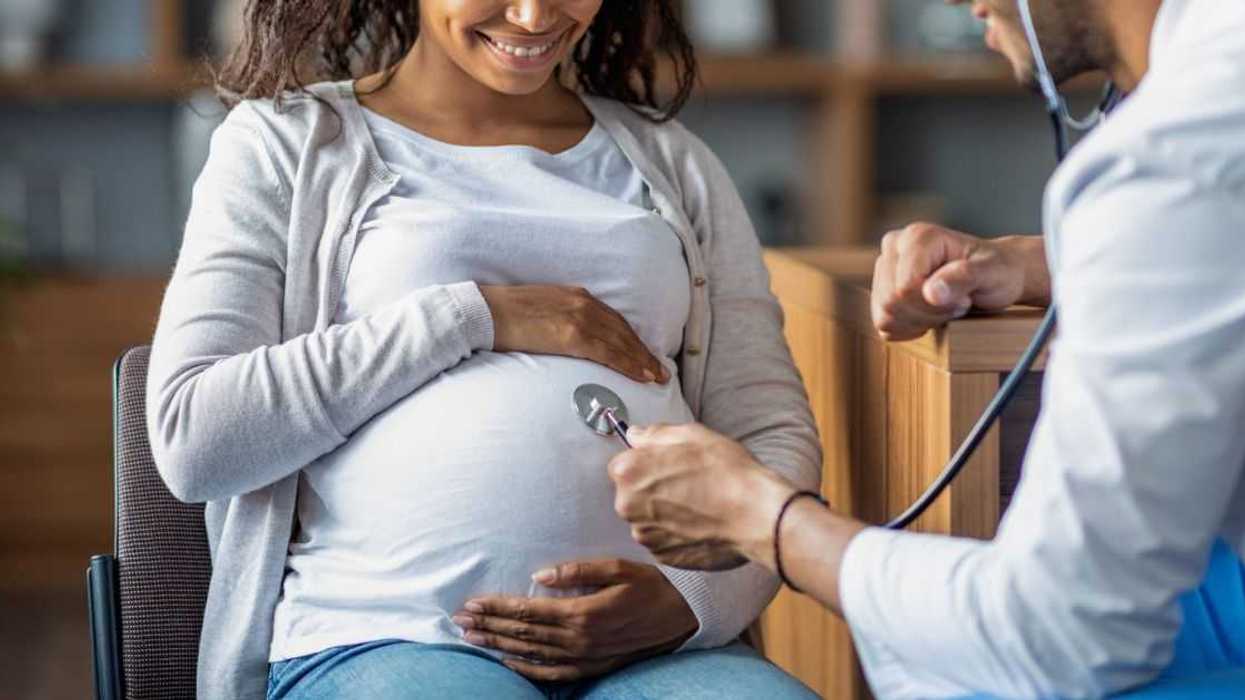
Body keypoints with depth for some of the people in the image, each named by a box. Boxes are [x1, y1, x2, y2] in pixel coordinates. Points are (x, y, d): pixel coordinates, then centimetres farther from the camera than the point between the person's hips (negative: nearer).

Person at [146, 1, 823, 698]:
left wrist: (695, 598, -9)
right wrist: (472, 316, -6)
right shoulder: (284, 140, 10)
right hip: (380, 639, -2)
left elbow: (773, 432, 13)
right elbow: (188, 436, -2)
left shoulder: (672, 162, 21)